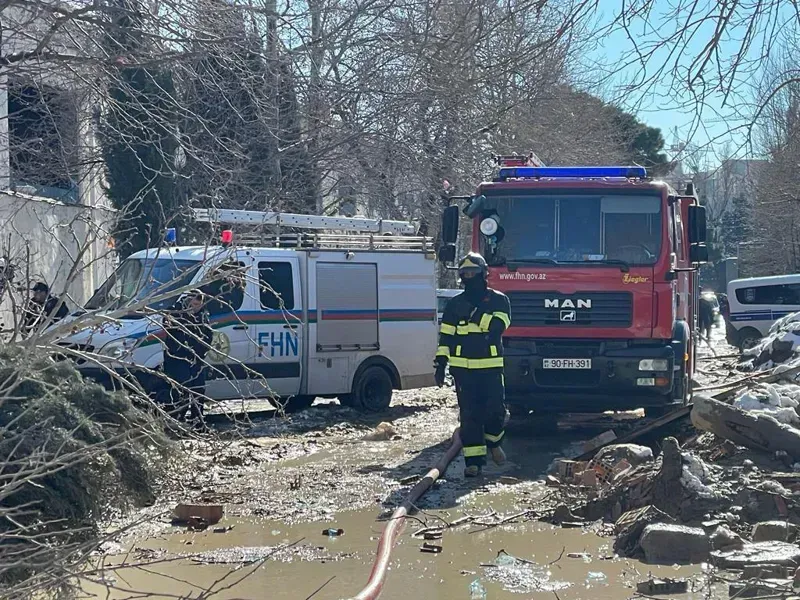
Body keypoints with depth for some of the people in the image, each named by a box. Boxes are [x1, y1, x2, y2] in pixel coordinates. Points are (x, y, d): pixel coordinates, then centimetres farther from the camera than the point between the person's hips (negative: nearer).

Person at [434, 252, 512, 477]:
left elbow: (498, 325, -12)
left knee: (496, 410, -6)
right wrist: (440, 364, 3)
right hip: (463, 368, 1)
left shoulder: (499, 300, 6)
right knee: (469, 415, -3)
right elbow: (446, 336, 11)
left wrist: (473, 314, -18)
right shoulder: (454, 304, 11)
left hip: (491, 366, -1)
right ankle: (473, 460, 0)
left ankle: (493, 441, 24)